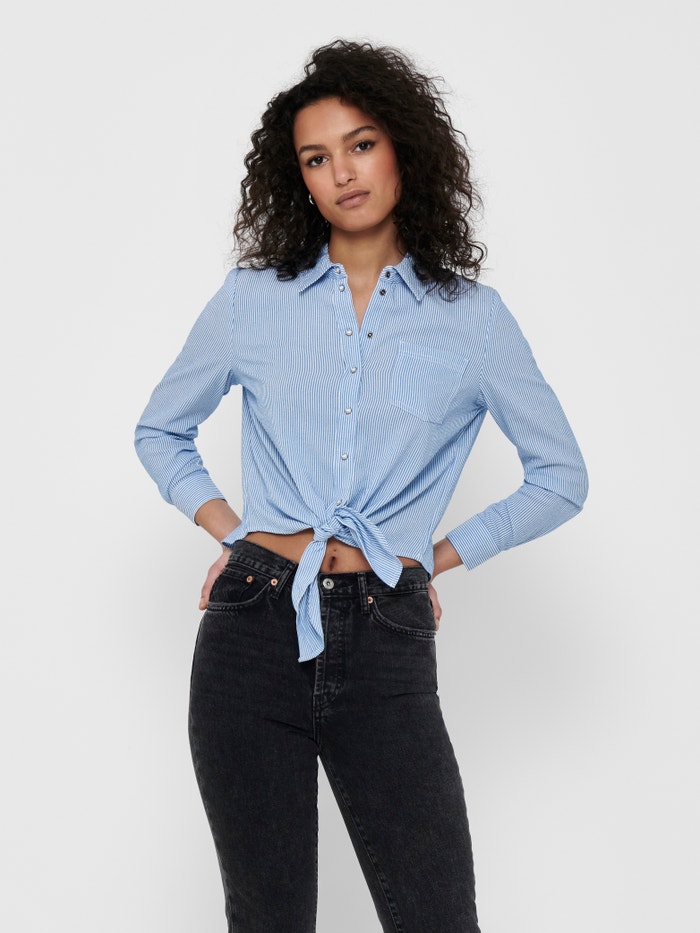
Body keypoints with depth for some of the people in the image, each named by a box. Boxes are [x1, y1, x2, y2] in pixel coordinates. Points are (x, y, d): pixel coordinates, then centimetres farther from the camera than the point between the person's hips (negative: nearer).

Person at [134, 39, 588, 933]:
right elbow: (159, 432, 20)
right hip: (254, 632, 1)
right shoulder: (252, 298, 8)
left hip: (387, 648, -1)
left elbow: (560, 477, 13)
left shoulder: (470, 315, 6)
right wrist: (226, 527, 7)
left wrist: (441, 553, 6)